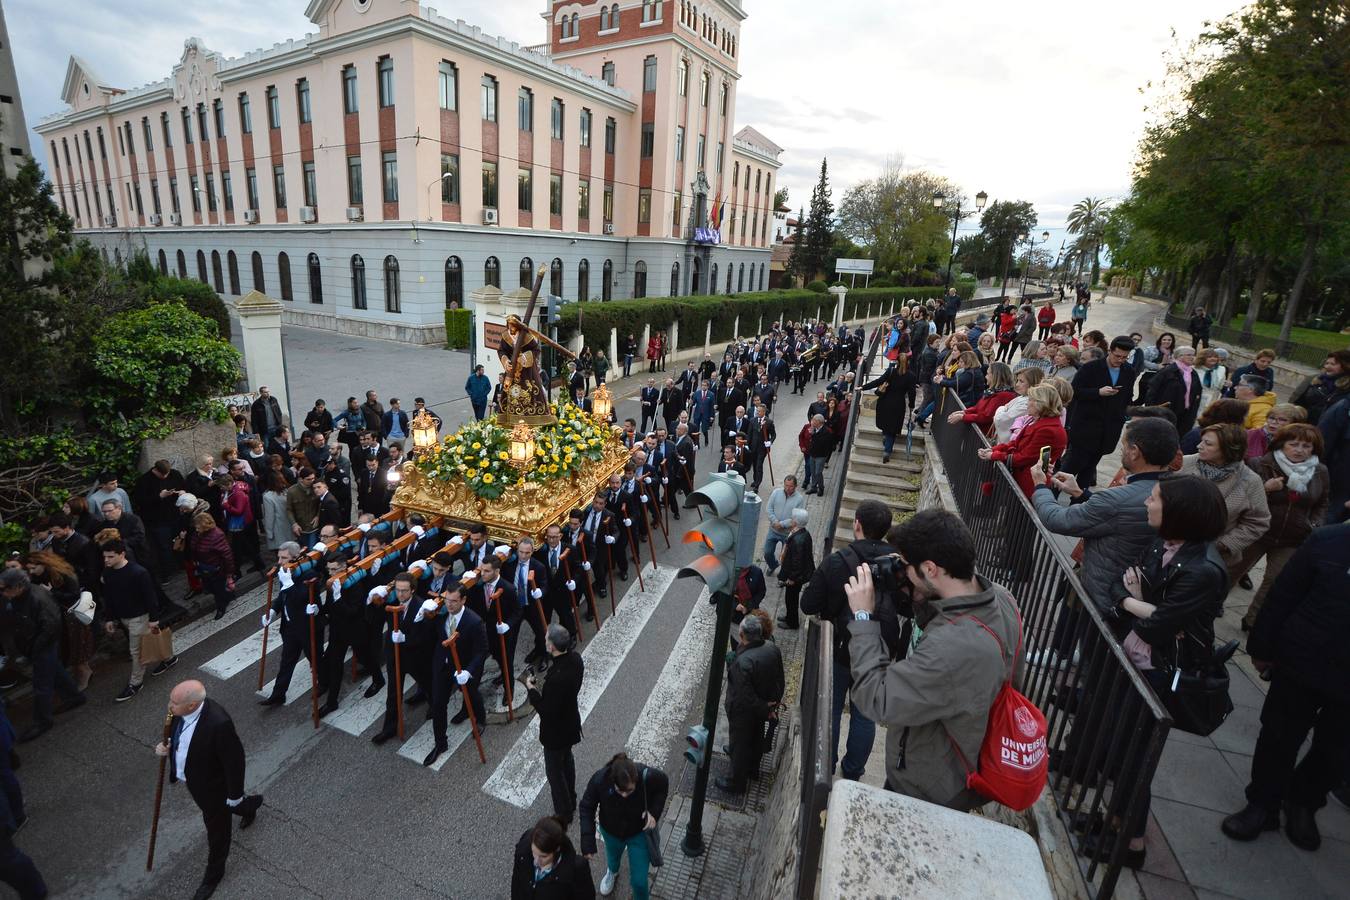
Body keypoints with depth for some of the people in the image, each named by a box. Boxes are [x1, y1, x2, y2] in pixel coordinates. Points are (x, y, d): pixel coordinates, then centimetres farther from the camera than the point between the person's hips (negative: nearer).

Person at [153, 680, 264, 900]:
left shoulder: (218, 723, -41)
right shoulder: (182, 710, -18)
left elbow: (234, 760, -29)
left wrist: (235, 795, -18)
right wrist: (166, 747, -15)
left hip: (212, 785, -7)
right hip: (192, 778, 8)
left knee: (216, 829, 17)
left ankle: (213, 874, 42)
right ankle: (249, 805, 63)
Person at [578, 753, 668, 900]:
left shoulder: (649, 776, -38)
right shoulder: (600, 779, -38)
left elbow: (663, 785, -13)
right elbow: (587, 808, -19)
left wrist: (654, 812, -25)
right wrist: (588, 842, -23)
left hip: (640, 832, -1)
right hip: (611, 830, 2)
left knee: (639, 881, 6)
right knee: (613, 856, 32)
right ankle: (612, 871, 68)